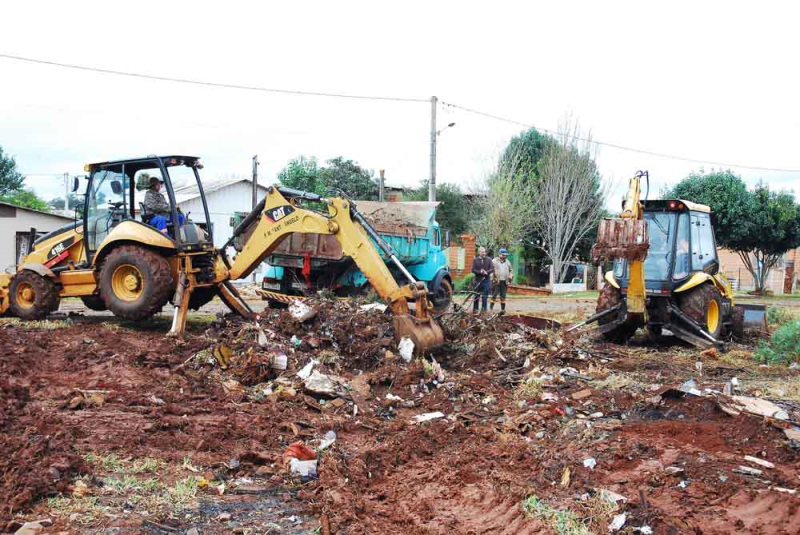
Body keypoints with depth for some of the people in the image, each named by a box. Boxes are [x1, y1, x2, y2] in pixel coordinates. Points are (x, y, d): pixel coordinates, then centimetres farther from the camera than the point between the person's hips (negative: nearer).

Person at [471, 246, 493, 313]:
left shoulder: (489, 260, 5)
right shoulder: (475, 260, 5)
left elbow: (492, 269, -1)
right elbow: (473, 270, -2)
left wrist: (487, 272, -19)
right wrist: (479, 272, -20)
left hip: (486, 280, 0)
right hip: (477, 280, 0)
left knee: (485, 296, 1)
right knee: (476, 295, 5)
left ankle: (484, 309, 9)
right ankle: (475, 309, 14)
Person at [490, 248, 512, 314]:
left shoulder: (507, 262, 14)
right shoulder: (494, 261, 0)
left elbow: (510, 270, 25)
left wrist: (510, 276, 8)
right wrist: (492, 277, -12)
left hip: (505, 281, 4)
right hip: (497, 281, -4)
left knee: (503, 296, 8)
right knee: (494, 295, -6)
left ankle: (503, 309, 12)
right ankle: (491, 308, -1)